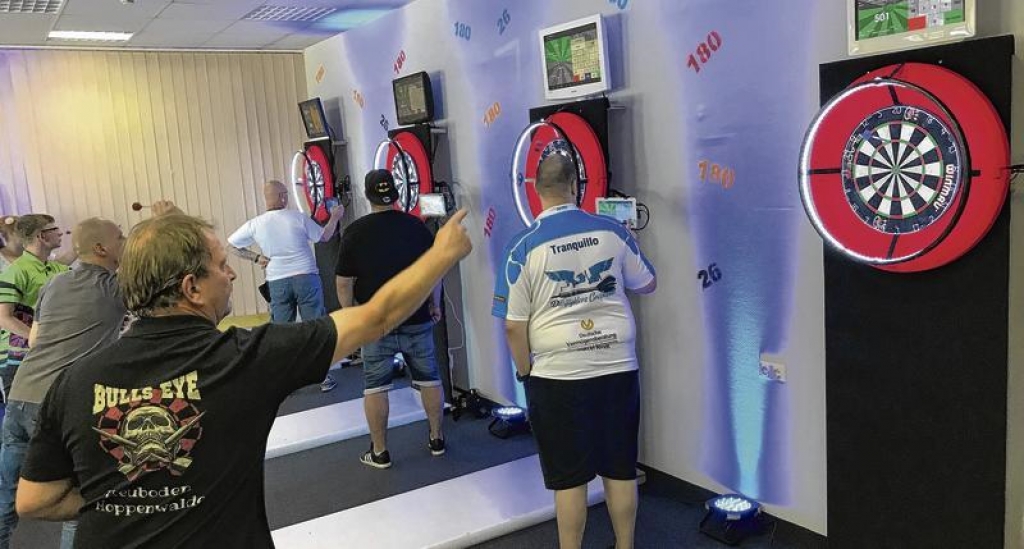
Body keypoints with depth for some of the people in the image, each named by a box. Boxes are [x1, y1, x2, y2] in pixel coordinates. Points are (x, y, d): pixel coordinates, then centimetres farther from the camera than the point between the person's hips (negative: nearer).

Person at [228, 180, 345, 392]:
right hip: (305, 277, -2)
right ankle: (323, 376, 11)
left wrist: (255, 257, 9)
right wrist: (335, 217, 21)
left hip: (277, 282, 2)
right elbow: (324, 237, 6)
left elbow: (231, 245, 6)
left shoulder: (255, 224, -2)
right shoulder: (298, 217, -7)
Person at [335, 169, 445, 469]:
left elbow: (344, 283, -6)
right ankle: (436, 439, 23)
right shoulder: (416, 225, -1)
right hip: (417, 319, 2)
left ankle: (379, 452, 13)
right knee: (429, 379, 14)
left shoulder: (355, 231, -7)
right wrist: (434, 304, 18)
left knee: (375, 387, 8)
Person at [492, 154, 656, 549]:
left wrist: (525, 372, 4)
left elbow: (514, 326, -11)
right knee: (620, 469, 16)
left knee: (568, 477, 9)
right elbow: (648, 285, 13)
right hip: (618, 368, 3)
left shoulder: (524, 247, -10)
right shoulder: (612, 231, -2)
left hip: (558, 376, -3)